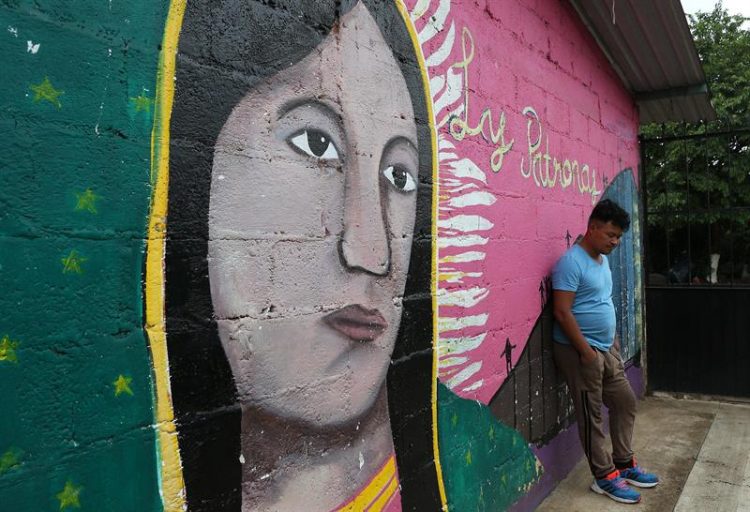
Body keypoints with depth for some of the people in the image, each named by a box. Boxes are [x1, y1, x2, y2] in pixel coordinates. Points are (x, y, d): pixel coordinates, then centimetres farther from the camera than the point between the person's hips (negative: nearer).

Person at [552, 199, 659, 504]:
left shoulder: (603, 260, 10)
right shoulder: (571, 262, -19)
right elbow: (562, 312, -23)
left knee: (625, 402, 17)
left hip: (607, 349, 9)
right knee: (591, 415, 4)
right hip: (579, 351, -9)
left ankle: (624, 464, 33)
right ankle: (605, 477, 18)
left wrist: (612, 342, 16)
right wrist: (586, 352, -20)